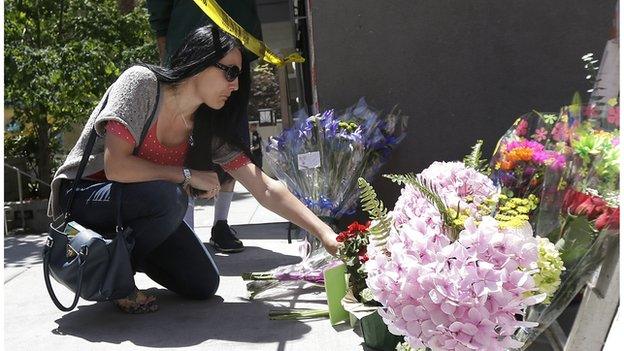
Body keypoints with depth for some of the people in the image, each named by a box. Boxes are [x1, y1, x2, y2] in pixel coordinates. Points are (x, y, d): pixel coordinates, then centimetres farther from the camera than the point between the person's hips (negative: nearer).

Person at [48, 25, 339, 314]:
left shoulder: (209, 128, -6)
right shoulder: (141, 82, -23)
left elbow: (266, 189, -11)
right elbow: (115, 166, -31)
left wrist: (324, 232, -18)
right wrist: (187, 176, -23)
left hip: (140, 208, 6)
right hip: (83, 196, -6)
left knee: (203, 285, -4)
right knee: (168, 197, -34)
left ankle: (129, 250, 18)